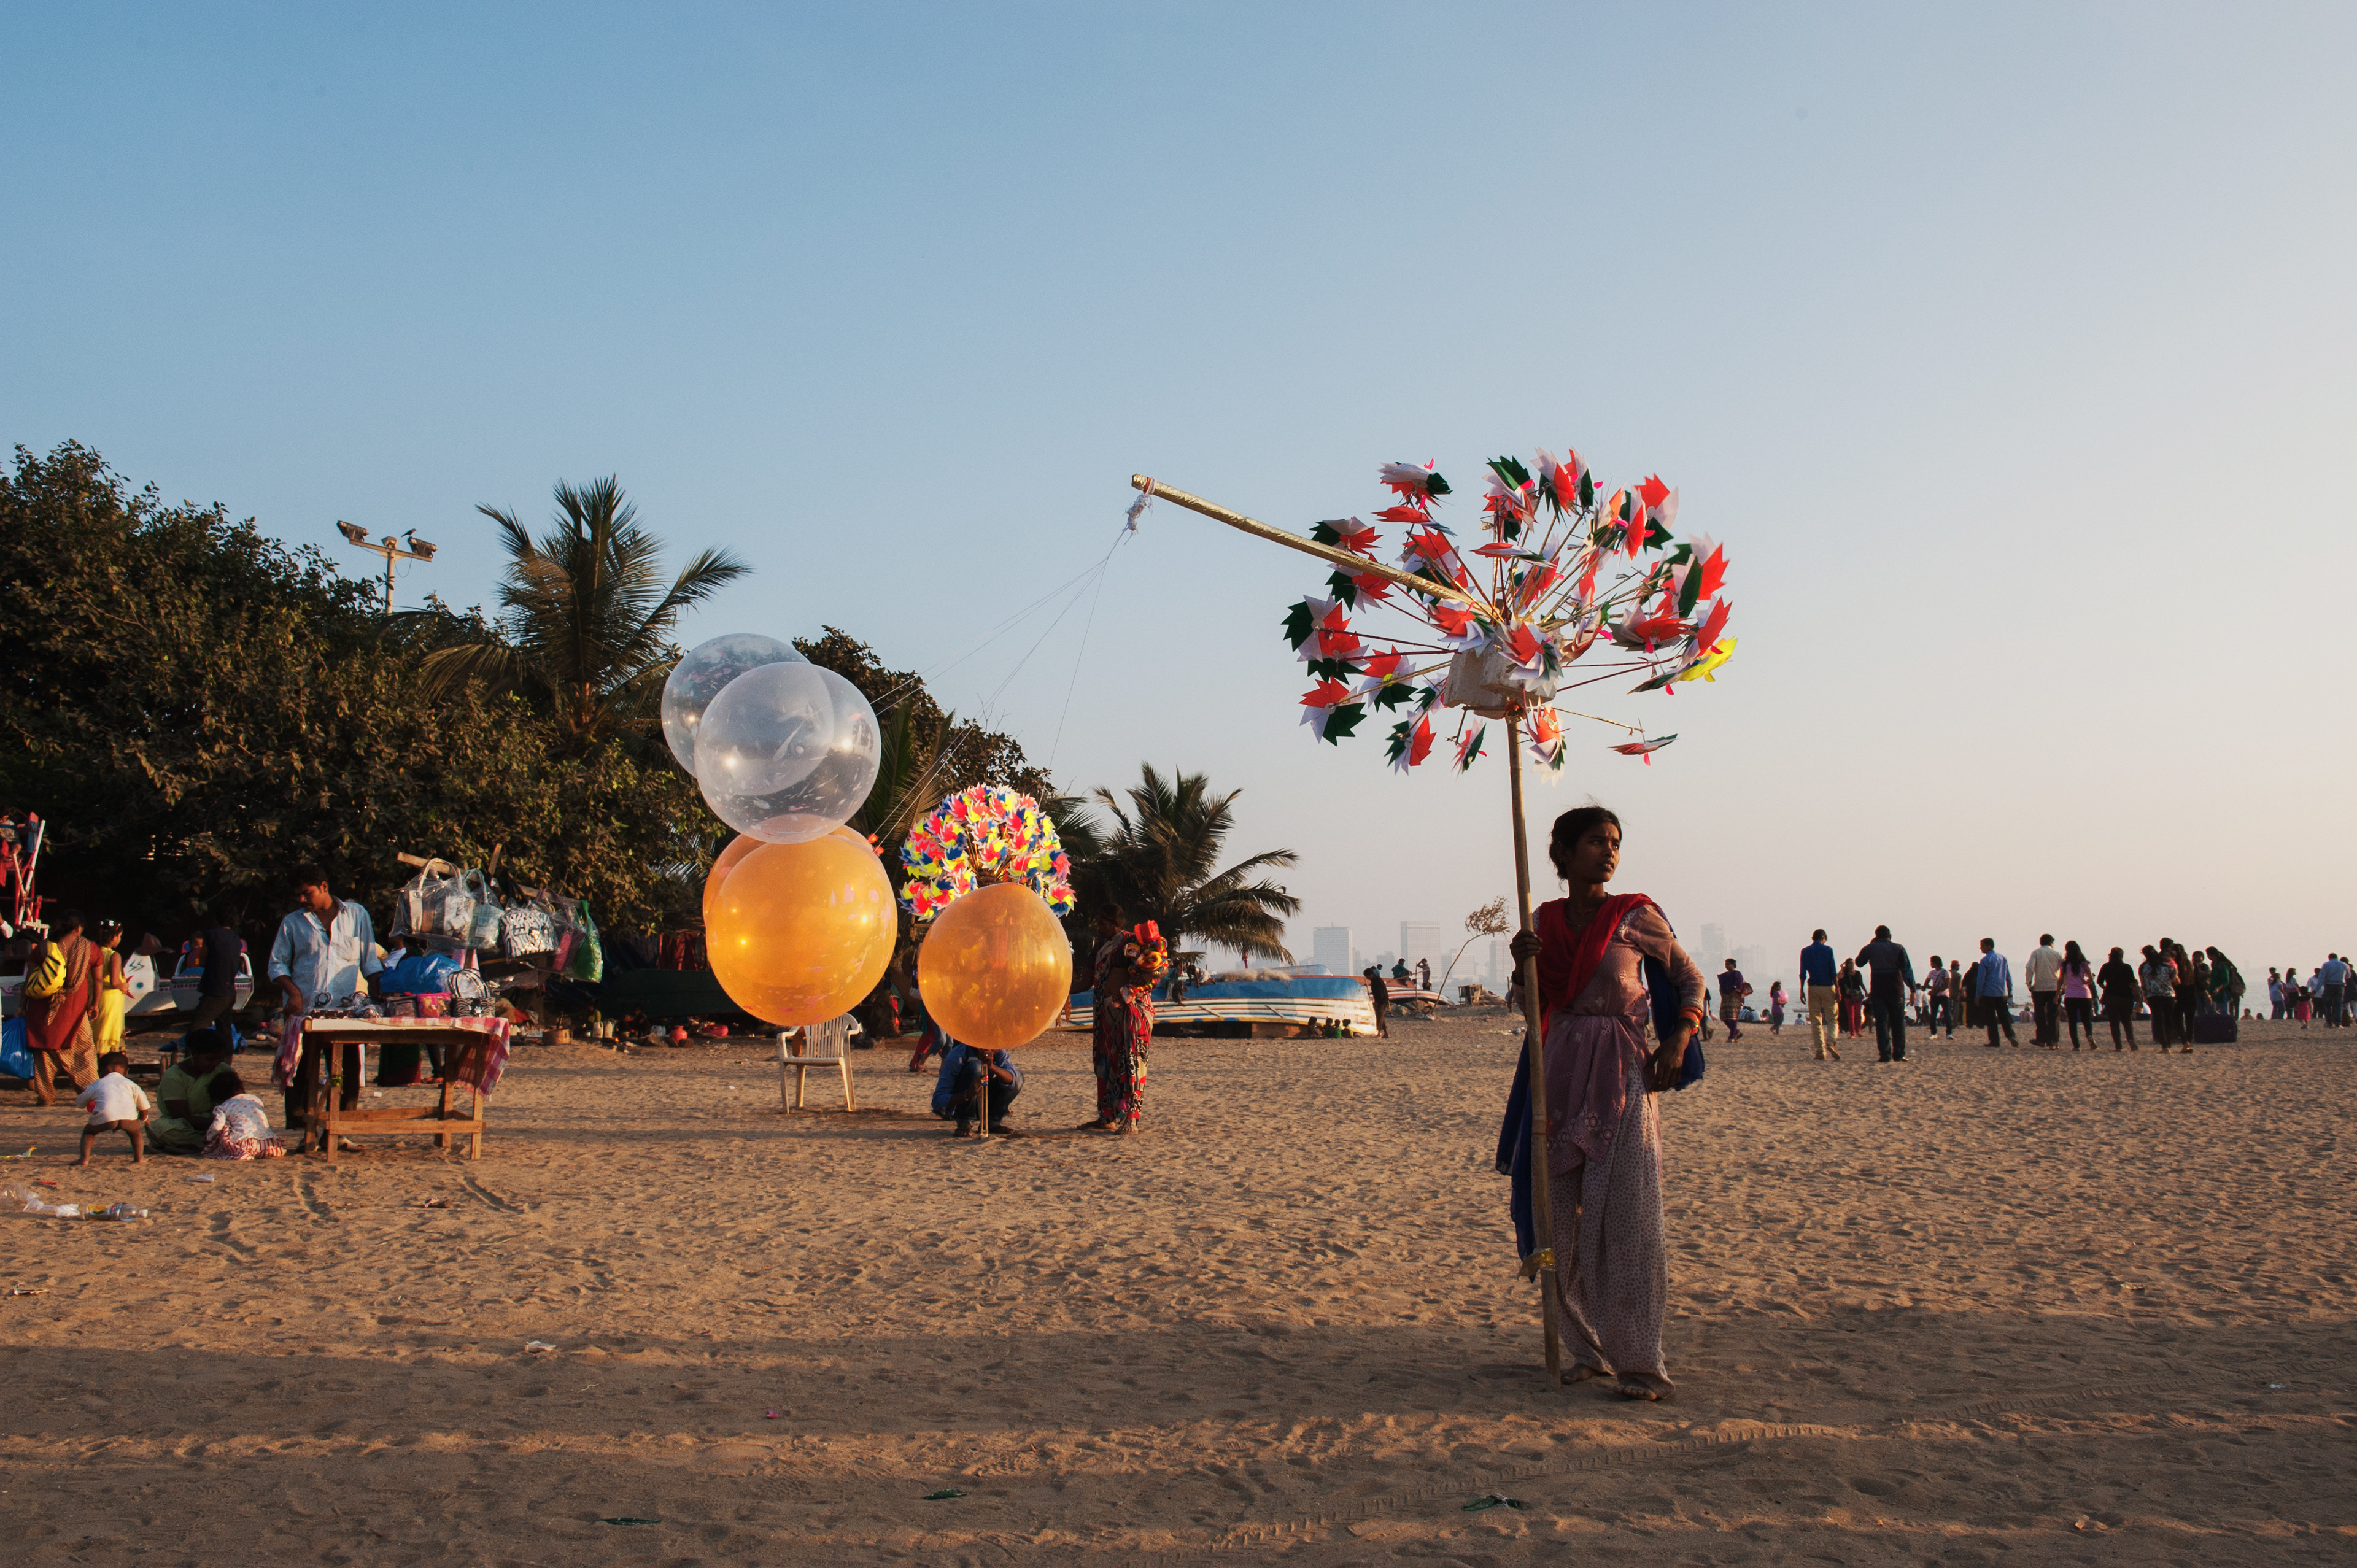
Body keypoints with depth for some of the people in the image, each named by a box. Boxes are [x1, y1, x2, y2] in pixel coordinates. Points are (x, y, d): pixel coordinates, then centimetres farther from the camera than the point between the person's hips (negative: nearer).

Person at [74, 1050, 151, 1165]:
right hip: (129, 1117, 1)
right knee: (136, 1133, 30)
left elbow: (80, 1103, 38)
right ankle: (139, 1158, 11)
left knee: (88, 1131, 27)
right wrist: (144, 1119, 47)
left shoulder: (96, 1085, 30)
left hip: (105, 1117, -1)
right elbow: (144, 1106, 27)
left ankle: (84, 1158, 8)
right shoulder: (130, 1084, 31)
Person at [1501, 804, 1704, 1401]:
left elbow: (1690, 978, 6)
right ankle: (1589, 1346, 16)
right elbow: (1537, 1008, 13)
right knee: (1569, 1213, 5)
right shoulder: (1545, 920, 8)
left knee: (1626, 1211, -8)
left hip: (1622, 1075, -4)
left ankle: (1638, 1360, -3)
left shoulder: (1635, 916, -2)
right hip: (1562, 1073, 4)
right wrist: (1525, 965, -7)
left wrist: (1678, 1043, -8)